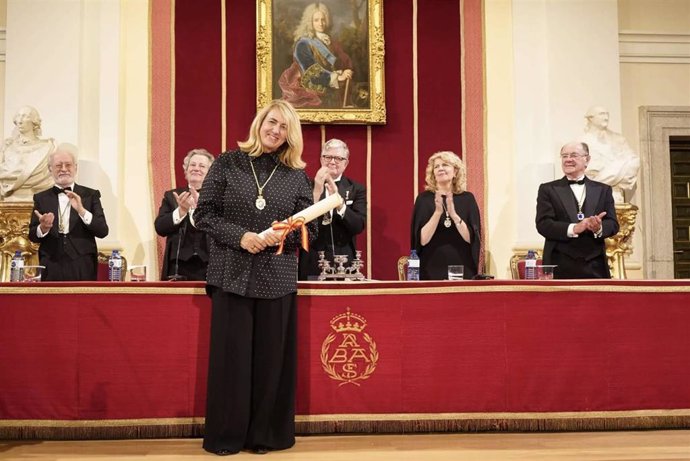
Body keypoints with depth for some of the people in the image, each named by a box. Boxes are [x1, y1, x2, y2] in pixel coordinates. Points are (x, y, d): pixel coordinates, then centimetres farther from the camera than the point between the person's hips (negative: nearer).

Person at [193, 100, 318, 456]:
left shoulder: (297, 175, 7)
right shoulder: (227, 163, 3)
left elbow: (309, 229, 6)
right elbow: (203, 214, 0)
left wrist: (283, 235, -14)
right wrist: (240, 236, -14)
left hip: (277, 279, 1)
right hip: (232, 275, -1)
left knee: (272, 356, 5)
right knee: (230, 354, 2)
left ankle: (267, 435, 19)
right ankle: (225, 435, 17)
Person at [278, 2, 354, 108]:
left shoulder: (332, 43, 8)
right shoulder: (303, 44, -9)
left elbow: (345, 63, 5)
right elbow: (312, 73, -18)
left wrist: (342, 73, -17)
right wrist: (337, 77, -24)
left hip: (332, 97, 5)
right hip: (312, 98, -5)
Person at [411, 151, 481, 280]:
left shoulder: (467, 198, 3)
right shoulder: (424, 198, 0)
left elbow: (471, 238, -5)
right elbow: (422, 240, -9)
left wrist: (454, 214, -18)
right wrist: (438, 212, -20)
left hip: (463, 269, 1)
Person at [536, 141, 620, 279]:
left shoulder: (603, 190, 15)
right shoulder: (548, 189, 8)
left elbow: (613, 224, 8)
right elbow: (543, 224, -3)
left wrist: (599, 228, -16)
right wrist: (573, 228, -18)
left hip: (595, 267, 3)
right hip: (561, 268, -2)